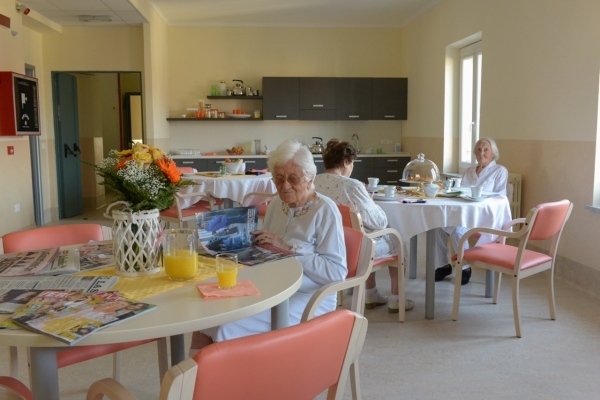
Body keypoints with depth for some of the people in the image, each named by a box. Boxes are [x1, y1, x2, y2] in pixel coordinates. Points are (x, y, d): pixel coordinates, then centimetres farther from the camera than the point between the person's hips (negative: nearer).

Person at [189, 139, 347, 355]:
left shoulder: (325, 210, -10)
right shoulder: (276, 204, 11)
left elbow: (337, 272, -17)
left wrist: (288, 249, -21)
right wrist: (256, 243, -7)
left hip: (307, 300, -6)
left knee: (227, 328, -23)